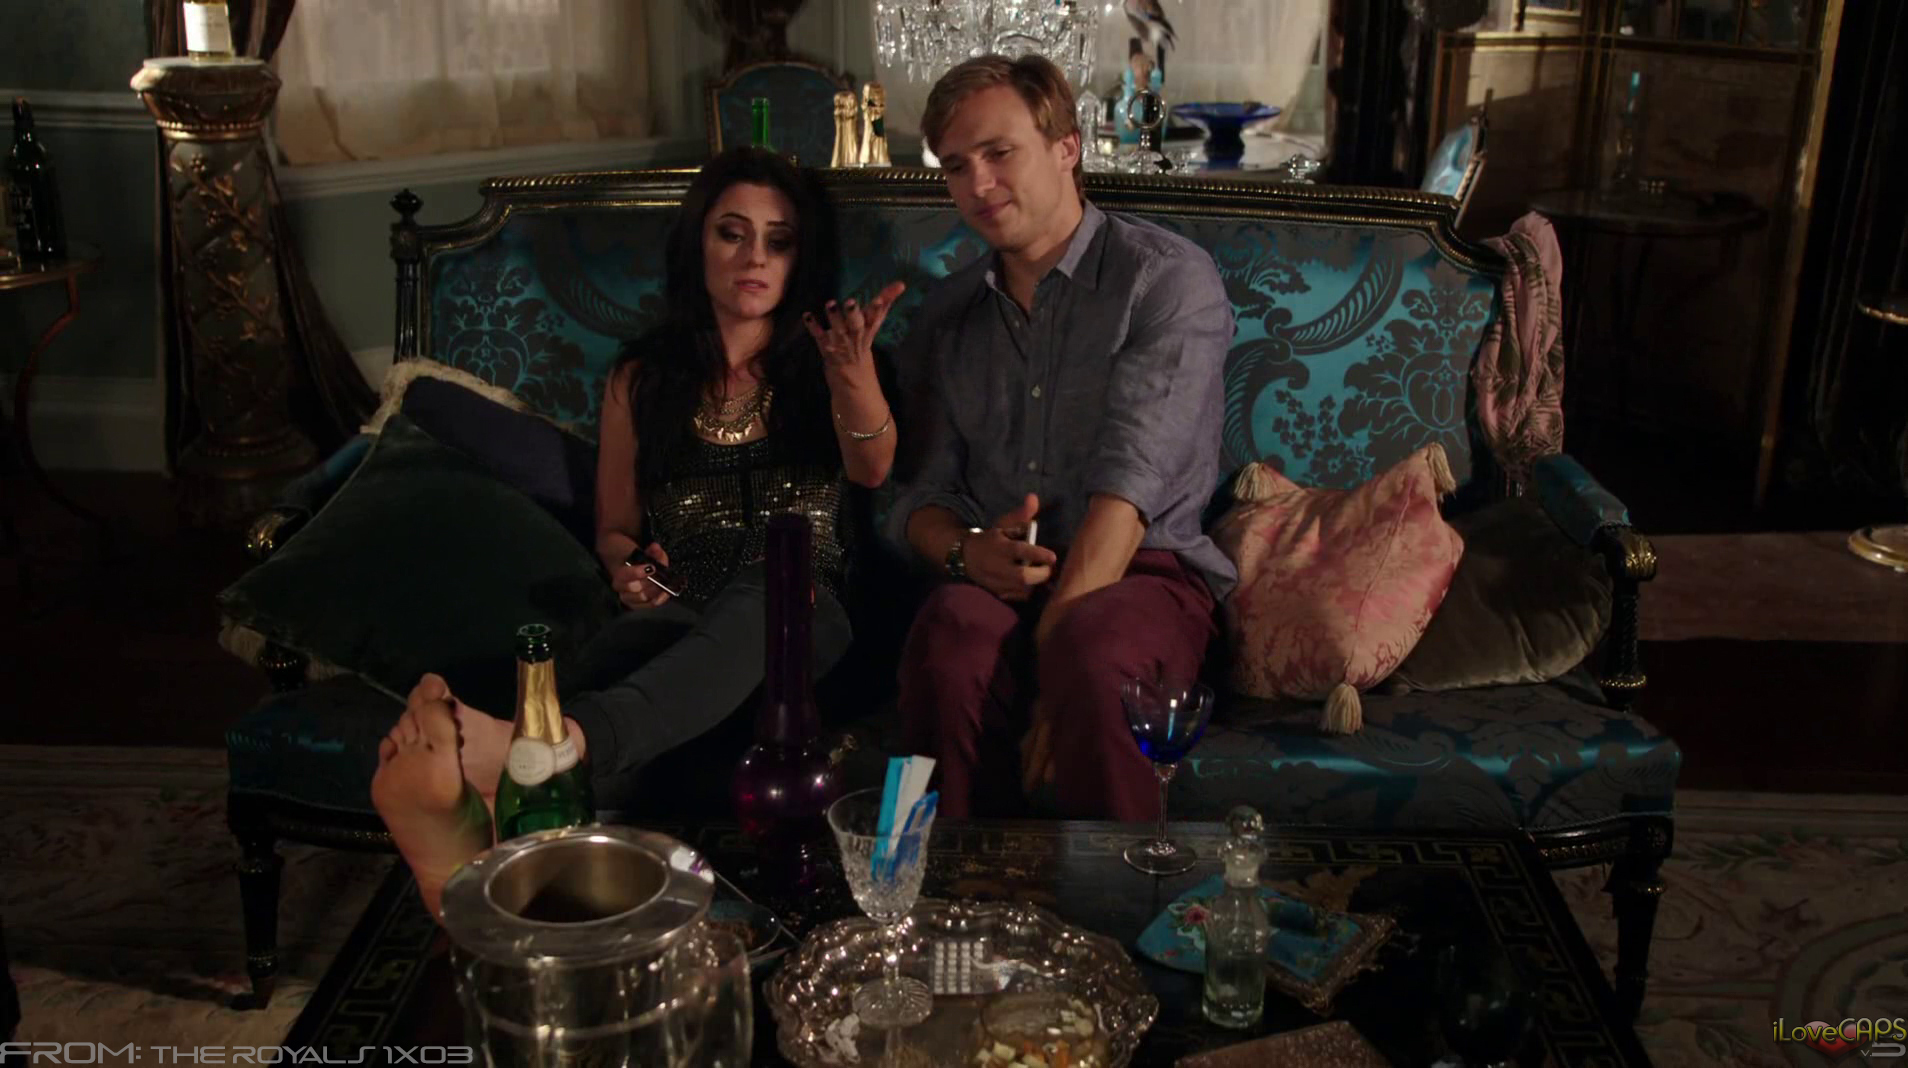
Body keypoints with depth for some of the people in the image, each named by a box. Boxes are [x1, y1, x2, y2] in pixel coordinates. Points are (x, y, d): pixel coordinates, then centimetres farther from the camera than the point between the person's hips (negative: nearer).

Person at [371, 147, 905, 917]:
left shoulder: (821, 363, 16)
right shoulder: (642, 378, 20)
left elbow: (872, 469, -7)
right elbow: (613, 528, 22)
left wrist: (856, 373, -30)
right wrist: (627, 566, -5)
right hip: (675, 615, 1)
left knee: (753, 603, -40)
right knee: (615, 649, -38)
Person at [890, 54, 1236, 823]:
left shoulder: (1167, 278, 0)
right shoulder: (948, 313, 18)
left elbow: (1130, 480, -13)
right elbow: (919, 496, 15)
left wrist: (1053, 640, -23)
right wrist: (965, 550, -10)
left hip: (1147, 570, -3)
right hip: (996, 583, 3)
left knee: (1091, 644, -39)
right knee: (953, 634, -34)